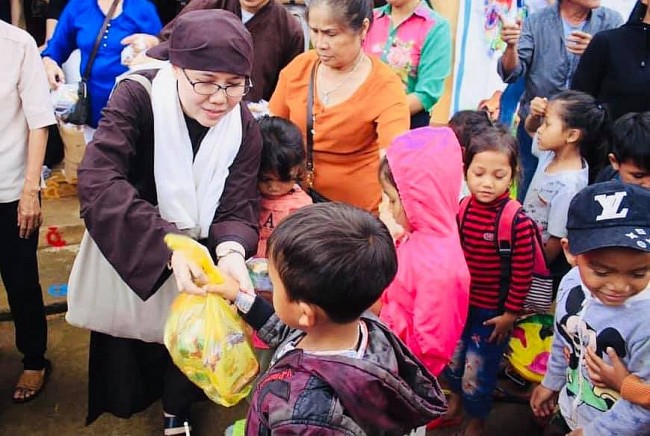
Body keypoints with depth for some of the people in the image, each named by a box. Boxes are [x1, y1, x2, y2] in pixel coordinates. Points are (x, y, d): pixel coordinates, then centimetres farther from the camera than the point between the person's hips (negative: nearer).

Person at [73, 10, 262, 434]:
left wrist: (232, 252, -43)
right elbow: (98, 180, -38)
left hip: (195, 259, 2)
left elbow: (238, 209, -19)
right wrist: (168, 246, -51)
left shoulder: (245, 129, -16)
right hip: (127, 256, -2)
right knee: (128, 337, 18)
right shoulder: (137, 97, -26)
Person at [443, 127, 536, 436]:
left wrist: (510, 313, -12)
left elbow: (523, 274, -17)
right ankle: (454, 405, 53)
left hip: (492, 311, -5)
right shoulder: (460, 209, -8)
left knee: (478, 369, 11)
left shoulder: (518, 222, -24)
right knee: (452, 358, 24)